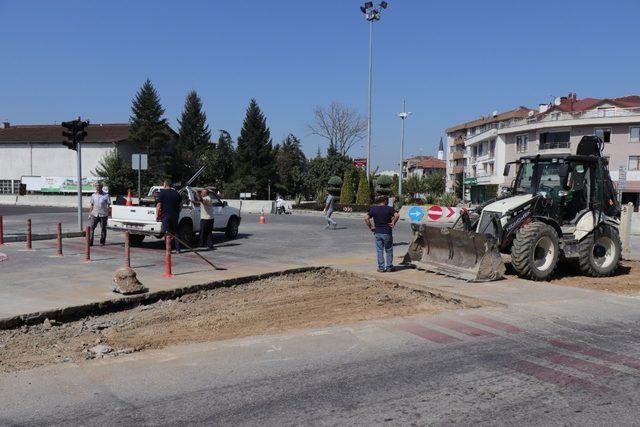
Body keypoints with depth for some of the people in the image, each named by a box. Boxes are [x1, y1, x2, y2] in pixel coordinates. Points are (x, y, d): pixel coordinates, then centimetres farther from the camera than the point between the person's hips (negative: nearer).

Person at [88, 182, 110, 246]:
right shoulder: (93, 195, 8)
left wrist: (108, 215, -7)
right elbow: (92, 205, 14)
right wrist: (90, 214, 10)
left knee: (103, 229, 5)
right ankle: (90, 242, -4)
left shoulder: (106, 195, -3)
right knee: (91, 228, -5)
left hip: (103, 215, -3)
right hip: (94, 214, 3)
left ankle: (102, 242, 15)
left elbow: (108, 205, -2)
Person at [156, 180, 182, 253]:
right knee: (175, 232, 11)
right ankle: (177, 249, 11)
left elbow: (159, 205, -10)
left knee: (167, 233, 0)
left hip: (165, 215, -4)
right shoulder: (176, 193, 9)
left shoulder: (162, 193, -5)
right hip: (175, 215, 4)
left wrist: (157, 215, -5)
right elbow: (180, 205, 13)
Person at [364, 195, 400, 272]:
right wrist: (393, 223, -5)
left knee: (379, 251, 8)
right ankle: (389, 266, 14)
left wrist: (371, 227, 2)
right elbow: (397, 215, -18)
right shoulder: (389, 208, -4)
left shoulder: (373, 209, 5)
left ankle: (381, 267, 8)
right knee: (389, 250, 11)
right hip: (387, 233, -2)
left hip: (377, 232, 2)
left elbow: (366, 218, -3)